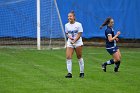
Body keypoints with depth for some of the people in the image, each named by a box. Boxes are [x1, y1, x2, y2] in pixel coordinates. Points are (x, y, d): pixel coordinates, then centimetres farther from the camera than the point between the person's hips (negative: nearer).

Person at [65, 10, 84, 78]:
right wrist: (69, 37, -8)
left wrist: (74, 41, -19)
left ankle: (82, 72, 17)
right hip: (69, 43, 3)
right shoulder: (66, 25, 6)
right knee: (68, 57, -11)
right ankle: (69, 73, -9)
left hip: (78, 42, -3)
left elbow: (79, 34, -8)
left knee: (79, 57, 4)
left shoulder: (78, 24, -6)